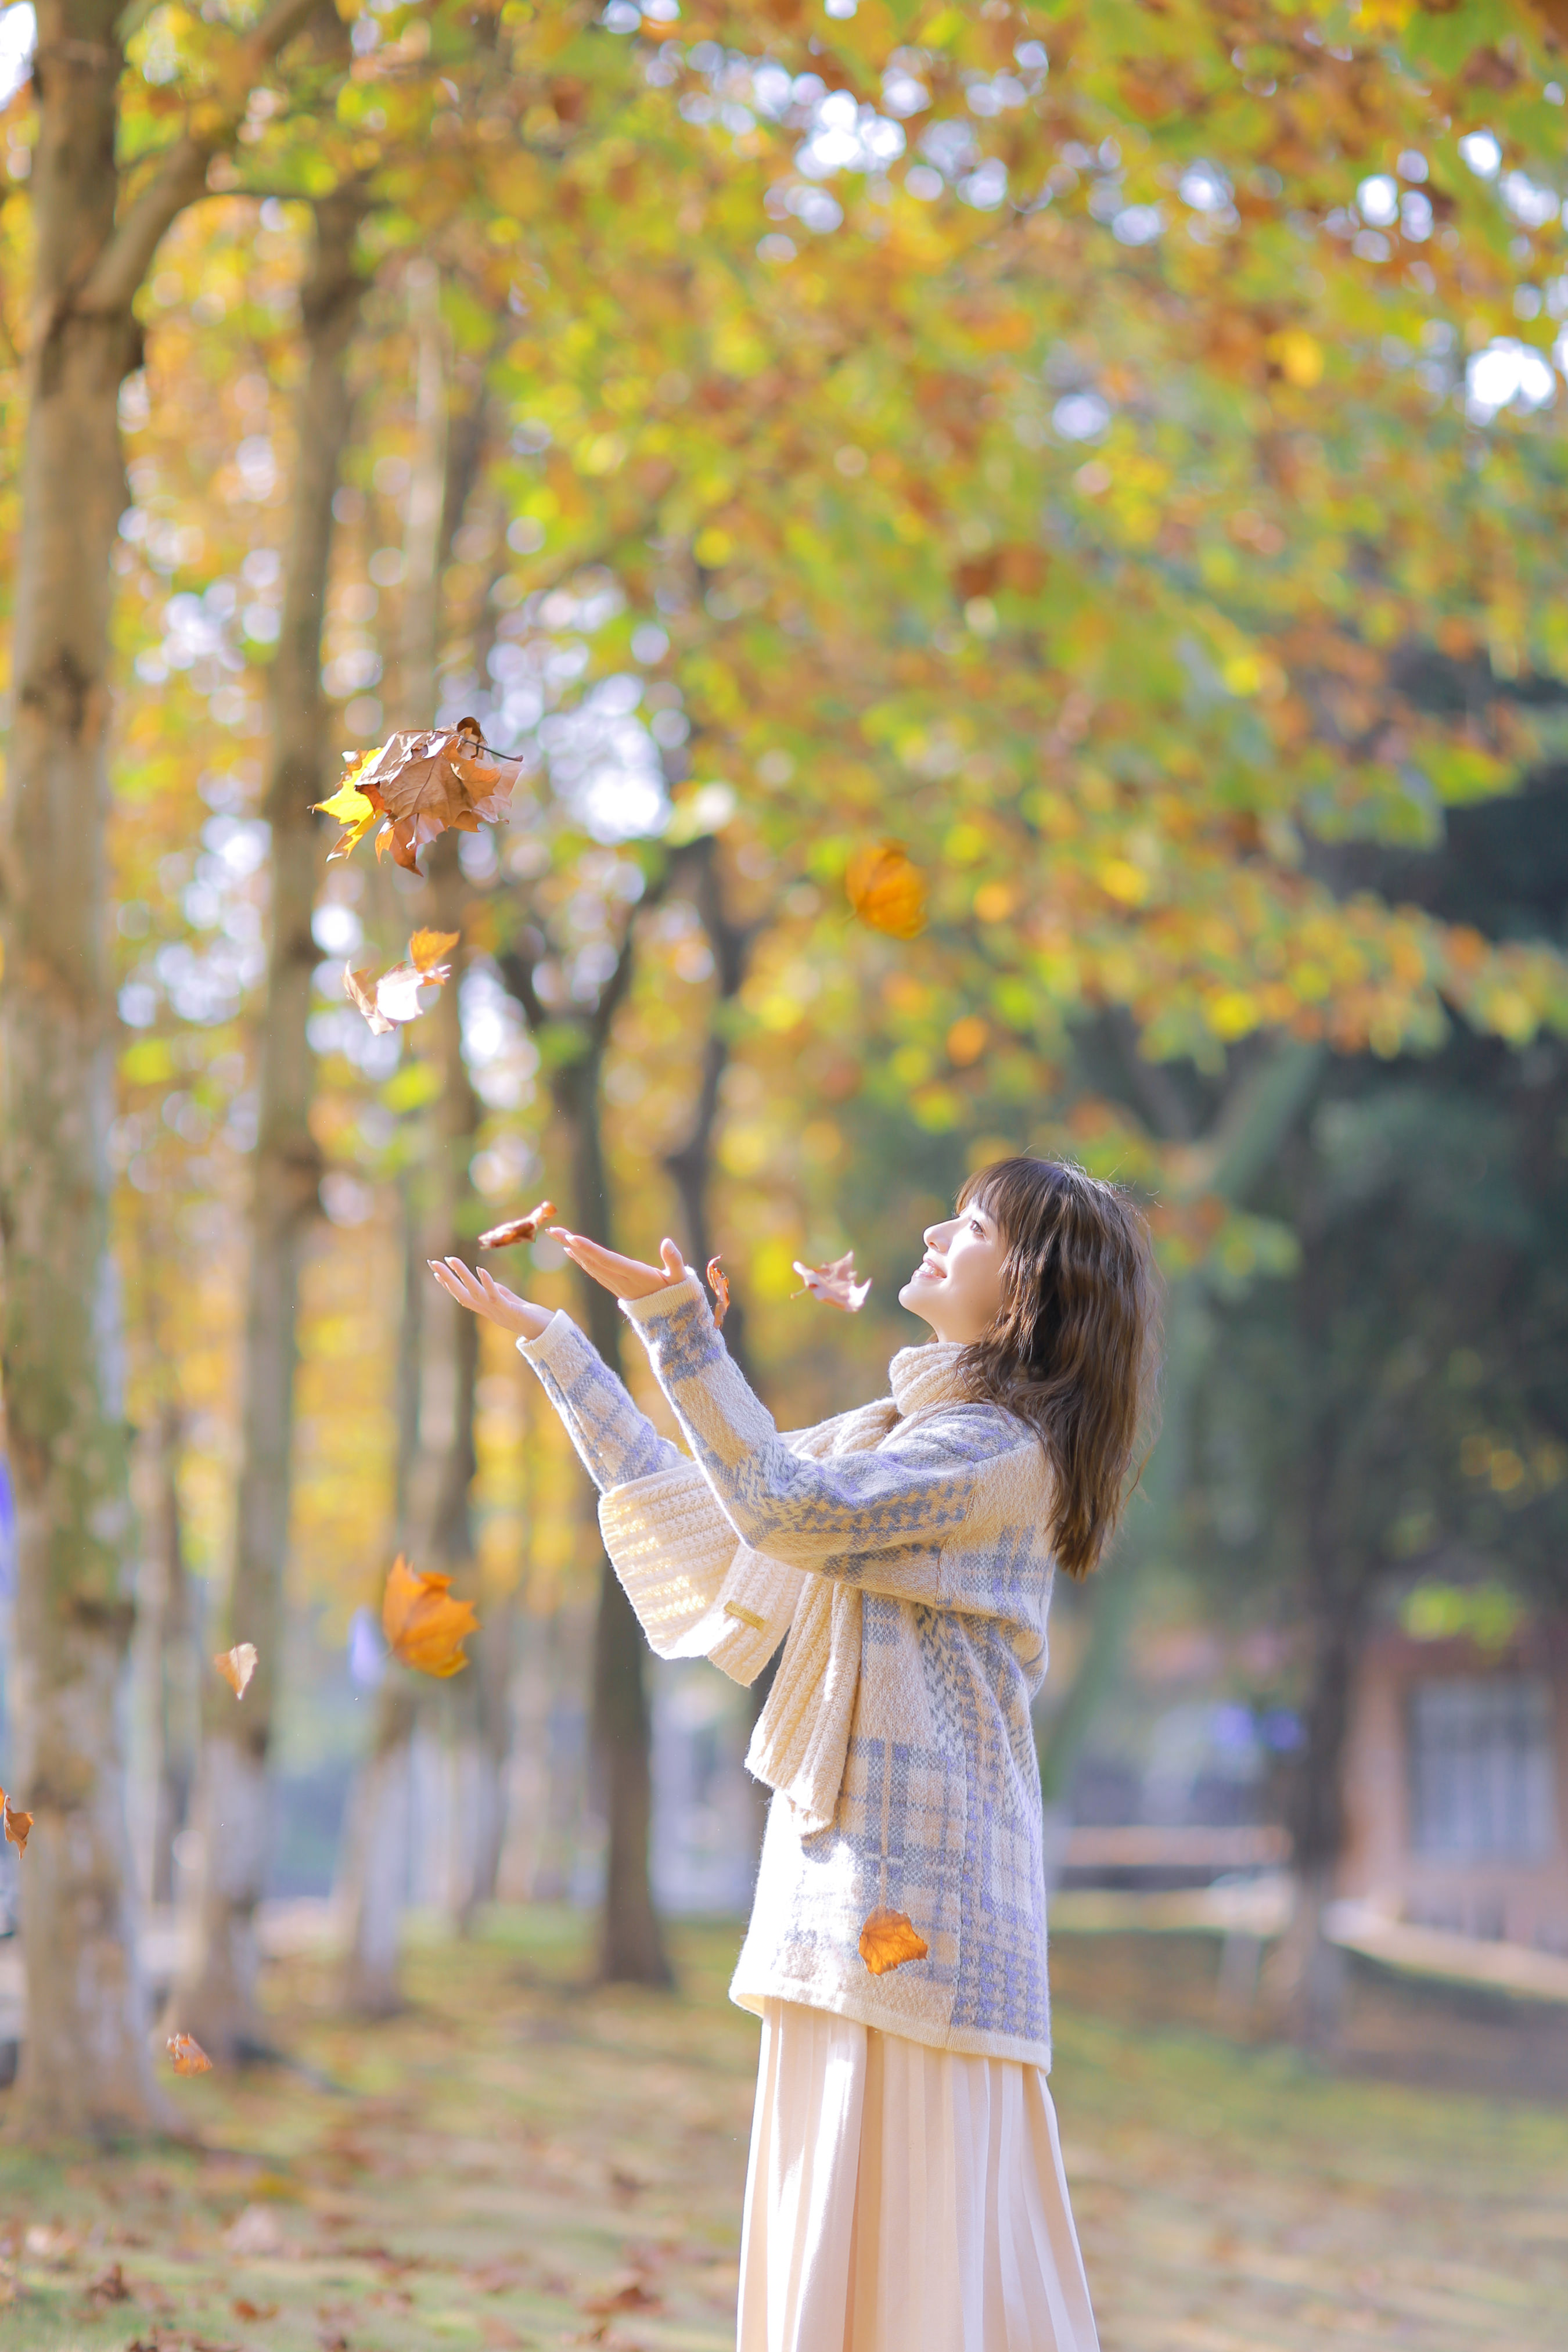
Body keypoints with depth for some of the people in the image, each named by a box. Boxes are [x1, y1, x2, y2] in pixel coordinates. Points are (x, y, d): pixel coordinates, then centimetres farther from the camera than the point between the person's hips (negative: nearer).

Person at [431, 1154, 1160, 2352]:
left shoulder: (1001, 1451, -11)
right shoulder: (891, 1432, 19)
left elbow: (793, 1511, -24)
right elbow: (693, 1495, 25)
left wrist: (681, 1327, -28)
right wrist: (548, 1339, 24)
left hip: (917, 1890, -9)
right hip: (843, 1873, 9)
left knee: (924, 2221, -9)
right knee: (830, 2226, 10)